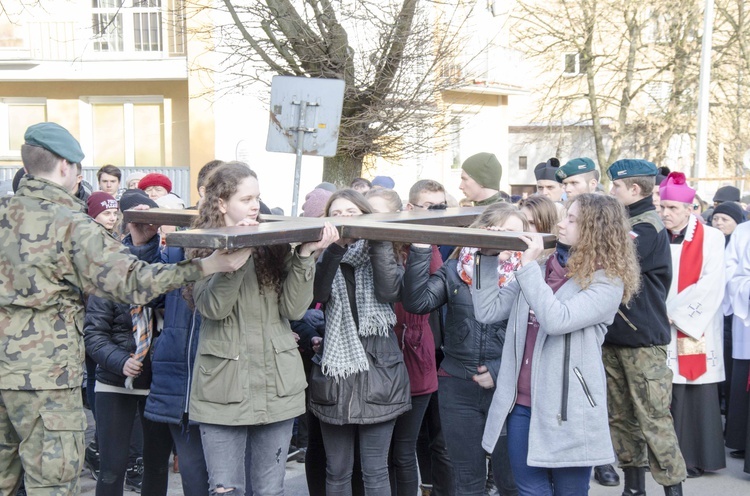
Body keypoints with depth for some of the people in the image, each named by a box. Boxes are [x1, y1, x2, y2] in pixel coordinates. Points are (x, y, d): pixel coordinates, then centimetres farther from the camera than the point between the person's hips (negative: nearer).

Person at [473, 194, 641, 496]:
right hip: (521, 403, 5)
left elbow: (555, 321, -23)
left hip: (567, 409, -5)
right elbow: (488, 311, 6)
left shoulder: (607, 282, -9)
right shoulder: (541, 270, 9)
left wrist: (528, 265, -18)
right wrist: (488, 258, -1)